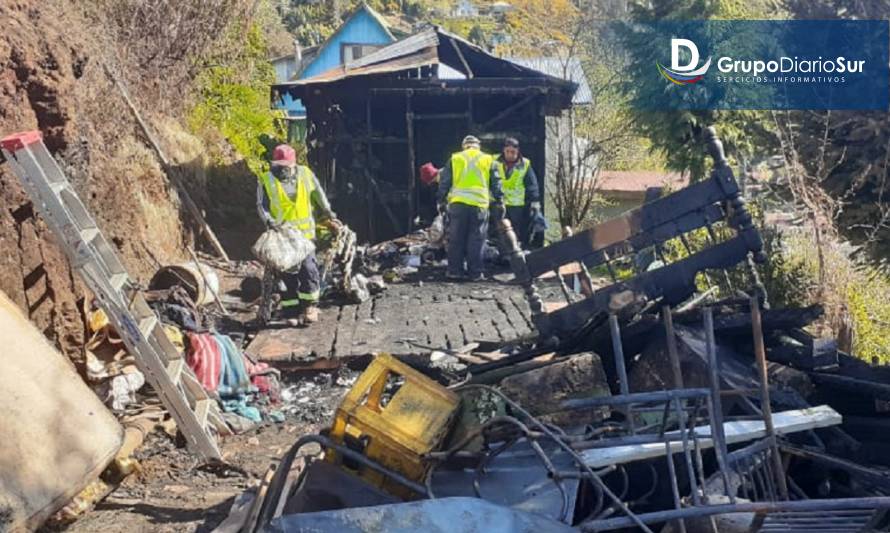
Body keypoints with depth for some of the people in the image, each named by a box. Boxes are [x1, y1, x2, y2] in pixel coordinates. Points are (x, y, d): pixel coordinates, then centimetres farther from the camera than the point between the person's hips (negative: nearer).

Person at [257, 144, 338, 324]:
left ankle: (310, 306, 1)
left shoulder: (306, 174, 2)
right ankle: (291, 306, 17)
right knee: (287, 272, 7)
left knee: (308, 269, -7)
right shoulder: (266, 181, -2)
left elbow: (319, 197, 13)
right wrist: (270, 221, -18)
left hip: (304, 233, 0)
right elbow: (261, 205, -3)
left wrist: (329, 215, 16)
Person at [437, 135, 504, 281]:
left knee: (456, 239, 8)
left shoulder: (455, 159, 11)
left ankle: (455, 270, 9)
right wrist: (499, 203, 13)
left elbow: (444, 182, 10)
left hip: (457, 203, 1)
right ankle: (475, 273, 4)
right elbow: (496, 184, 9)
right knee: (476, 240, 3)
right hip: (479, 204, 0)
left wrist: (441, 201, 15)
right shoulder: (488, 160, 10)